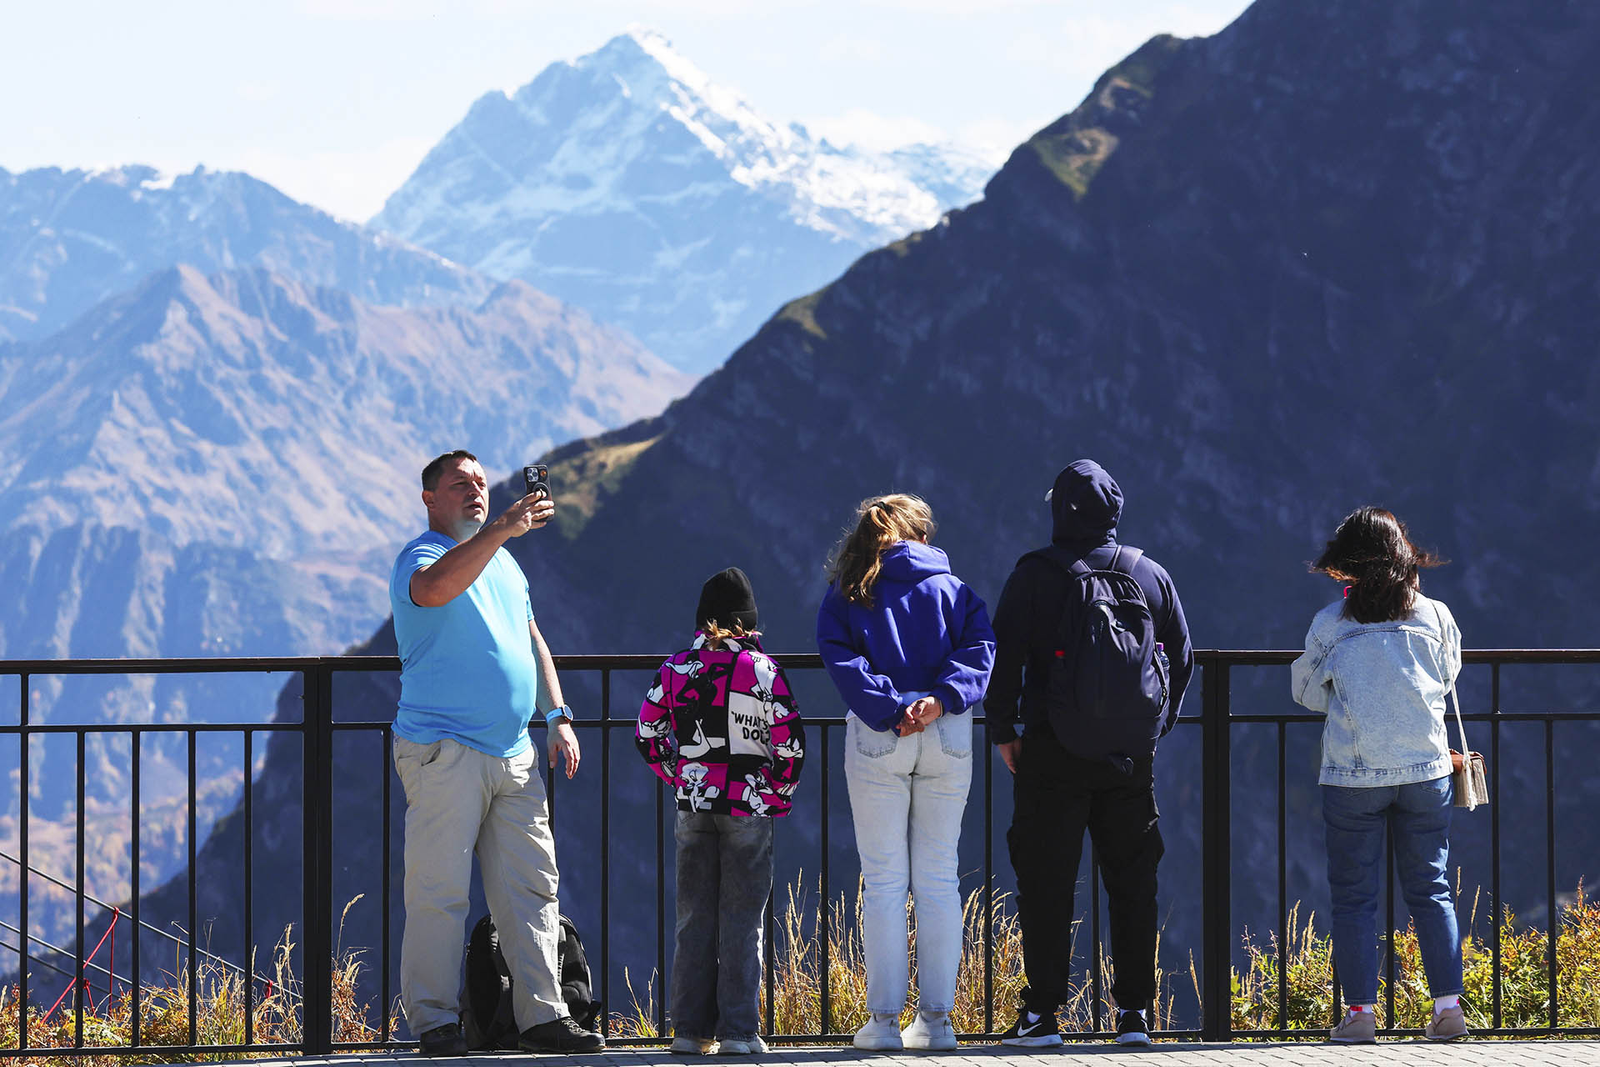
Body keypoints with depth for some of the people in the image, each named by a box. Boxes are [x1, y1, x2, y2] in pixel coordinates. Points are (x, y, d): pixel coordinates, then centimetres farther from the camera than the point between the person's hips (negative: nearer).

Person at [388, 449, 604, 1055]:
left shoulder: (504, 561, 20)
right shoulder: (420, 558, -6)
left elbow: (531, 641, 28)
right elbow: (437, 587, -31)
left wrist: (559, 718, 19)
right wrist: (500, 529, -42)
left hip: (513, 755, 7)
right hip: (443, 750, -7)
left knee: (531, 887, 4)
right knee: (440, 891, -6)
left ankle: (542, 1016, 7)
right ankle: (435, 1022, -3)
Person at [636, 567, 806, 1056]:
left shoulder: (675, 669, 2)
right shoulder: (763, 670, -7)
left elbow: (647, 732, 8)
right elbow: (789, 740, -7)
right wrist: (780, 791, 8)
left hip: (693, 806, 3)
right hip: (750, 806, -2)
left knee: (694, 919, 9)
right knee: (742, 922, 2)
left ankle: (691, 1029, 7)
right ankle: (737, 1030, -1)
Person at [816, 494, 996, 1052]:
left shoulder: (846, 596, 8)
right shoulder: (952, 590, 12)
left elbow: (841, 660, -7)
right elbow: (980, 650, -3)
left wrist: (890, 709, -14)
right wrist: (940, 699, -14)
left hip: (876, 737, -1)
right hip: (947, 736, 1)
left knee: (883, 881, 2)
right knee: (939, 879, 6)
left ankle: (884, 1020, -1)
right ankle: (936, 1019, 4)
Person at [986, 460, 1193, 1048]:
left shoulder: (1033, 578, -6)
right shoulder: (1151, 575, 5)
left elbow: (1005, 658, -6)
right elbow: (1181, 657, 12)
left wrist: (1003, 731, 4)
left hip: (1053, 756, -3)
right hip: (1131, 757, 3)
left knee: (1046, 883, 2)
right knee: (1133, 883, 9)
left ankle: (1043, 1013, 1)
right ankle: (1134, 1013, 8)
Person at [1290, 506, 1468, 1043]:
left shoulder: (1331, 623, -5)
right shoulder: (1435, 616, 0)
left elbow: (1307, 690, 7)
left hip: (1353, 775, -2)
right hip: (1426, 771, 2)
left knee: (1354, 896, 5)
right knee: (1430, 890, 10)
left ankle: (1360, 1012, 2)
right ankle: (1449, 1006, 6)